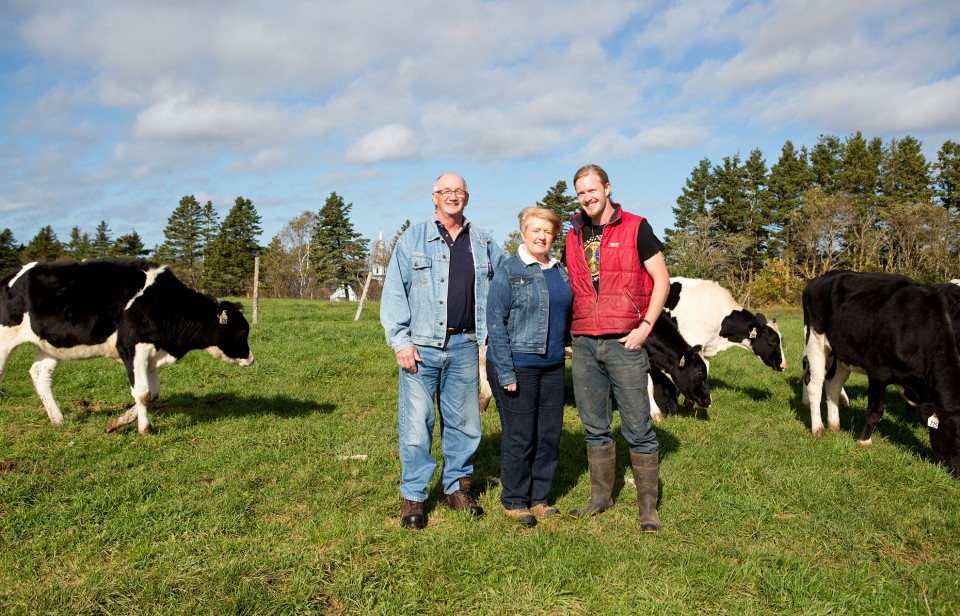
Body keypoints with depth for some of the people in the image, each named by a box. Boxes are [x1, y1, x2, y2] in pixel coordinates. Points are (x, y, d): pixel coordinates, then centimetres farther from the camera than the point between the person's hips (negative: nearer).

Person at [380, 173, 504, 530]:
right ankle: (413, 497, 10)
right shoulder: (413, 239, 5)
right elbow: (394, 292, 0)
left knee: (464, 420, 10)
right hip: (421, 346, -3)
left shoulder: (483, 244, 13)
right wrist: (400, 341, -9)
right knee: (416, 423, -3)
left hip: (464, 346, 3)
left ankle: (457, 487, 26)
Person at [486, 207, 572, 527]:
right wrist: (506, 373, -14)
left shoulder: (561, 272, 11)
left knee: (550, 435, 10)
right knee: (520, 437, 1)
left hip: (553, 366, 6)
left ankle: (539, 498, 25)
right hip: (518, 365, -6)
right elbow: (495, 323, -10)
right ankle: (515, 501, 17)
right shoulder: (507, 272, -6)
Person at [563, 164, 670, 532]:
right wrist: (575, 329, 9)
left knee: (638, 428, 0)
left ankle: (648, 507, 11)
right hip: (583, 345, 5)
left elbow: (661, 279, -2)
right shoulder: (573, 237, 13)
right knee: (594, 427, 12)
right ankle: (600, 497, 26)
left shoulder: (635, 228, -1)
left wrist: (646, 326, -10)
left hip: (624, 343, -4)